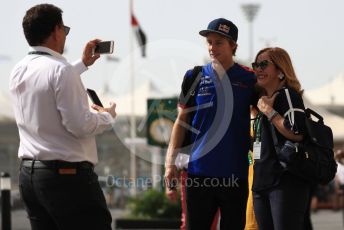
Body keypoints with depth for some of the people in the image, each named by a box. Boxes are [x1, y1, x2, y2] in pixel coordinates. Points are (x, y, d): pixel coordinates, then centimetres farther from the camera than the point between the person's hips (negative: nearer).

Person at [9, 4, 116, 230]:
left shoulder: (19, 72, 11)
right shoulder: (60, 69, -15)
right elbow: (80, 125, -18)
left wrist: (83, 64, 43)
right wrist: (107, 116, 2)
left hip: (28, 173, 8)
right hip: (67, 175, -8)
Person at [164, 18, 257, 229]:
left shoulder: (248, 79, 2)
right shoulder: (196, 76, 6)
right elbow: (182, 121, 10)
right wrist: (170, 161, 2)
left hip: (235, 172, -1)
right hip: (199, 170, 1)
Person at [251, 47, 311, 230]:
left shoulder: (287, 94, -6)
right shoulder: (264, 100, 20)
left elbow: (297, 133, -20)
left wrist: (268, 111, -12)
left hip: (287, 182, -9)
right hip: (262, 183, 9)